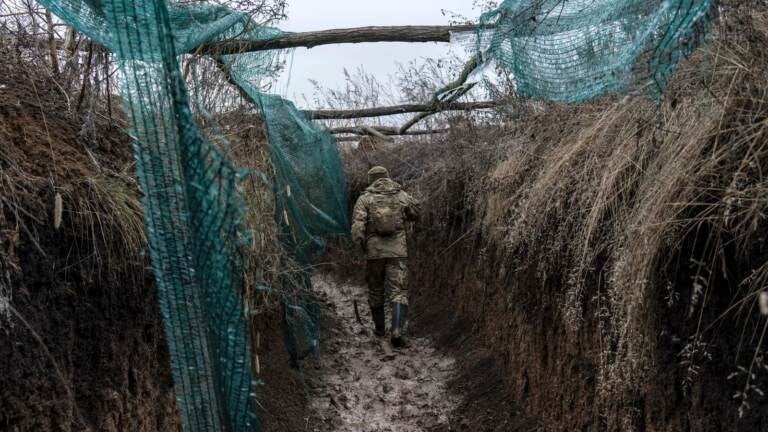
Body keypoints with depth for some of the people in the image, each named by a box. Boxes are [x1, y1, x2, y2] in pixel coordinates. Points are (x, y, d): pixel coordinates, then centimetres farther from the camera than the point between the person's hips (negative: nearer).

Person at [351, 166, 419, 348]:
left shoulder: (364, 198, -1)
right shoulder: (402, 195, 5)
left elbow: (357, 228, -11)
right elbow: (415, 214, 23)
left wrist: (363, 248, 2)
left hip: (374, 251, 0)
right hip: (398, 251, 0)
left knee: (376, 291, 19)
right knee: (399, 293, 0)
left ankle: (379, 328, 31)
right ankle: (397, 332, -17)